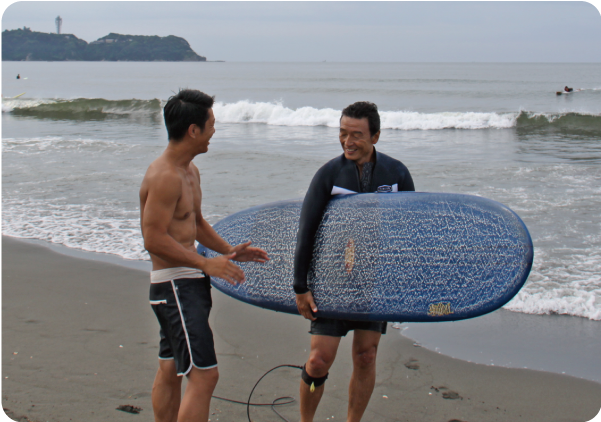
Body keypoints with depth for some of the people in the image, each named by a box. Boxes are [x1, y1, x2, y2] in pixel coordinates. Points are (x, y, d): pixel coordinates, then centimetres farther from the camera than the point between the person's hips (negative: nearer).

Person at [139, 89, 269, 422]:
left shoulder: (189, 171, 13)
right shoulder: (164, 177, -19)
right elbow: (153, 238, -23)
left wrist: (228, 251, 13)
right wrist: (205, 263, -20)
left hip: (188, 282, 11)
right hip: (175, 284, -11)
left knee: (170, 371, 17)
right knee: (204, 375, -13)